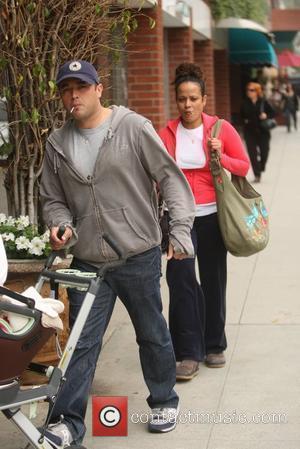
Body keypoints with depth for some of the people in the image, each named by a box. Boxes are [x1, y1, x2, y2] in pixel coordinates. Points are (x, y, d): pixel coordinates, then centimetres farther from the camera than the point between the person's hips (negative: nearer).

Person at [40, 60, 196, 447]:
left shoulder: (133, 127, -8)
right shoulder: (57, 144, 5)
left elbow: (170, 178, -7)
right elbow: (52, 198, 15)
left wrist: (180, 229, -15)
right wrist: (60, 223, -7)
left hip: (139, 256, -2)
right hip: (87, 261, 3)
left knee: (153, 335, 13)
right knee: (81, 342, 2)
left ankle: (164, 402, 34)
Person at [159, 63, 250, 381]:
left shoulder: (221, 128, -1)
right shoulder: (167, 133, 1)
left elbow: (243, 166, 4)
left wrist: (221, 157, -12)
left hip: (211, 215, 0)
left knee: (213, 280, 9)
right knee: (181, 276, -12)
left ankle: (214, 346, 26)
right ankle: (188, 353, -5)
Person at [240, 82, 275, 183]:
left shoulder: (263, 102, -2)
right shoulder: (245, 104, 2)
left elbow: (273, 113, 3)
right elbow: (242, 115, 17)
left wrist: (266, 115, -15)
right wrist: (245, 121, 0)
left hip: (262, 131, -1)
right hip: (250, 132, 1)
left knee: (264, 151, 0)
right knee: (252, 153, -3)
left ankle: (261, 168, 28)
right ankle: (257, 174, 5)